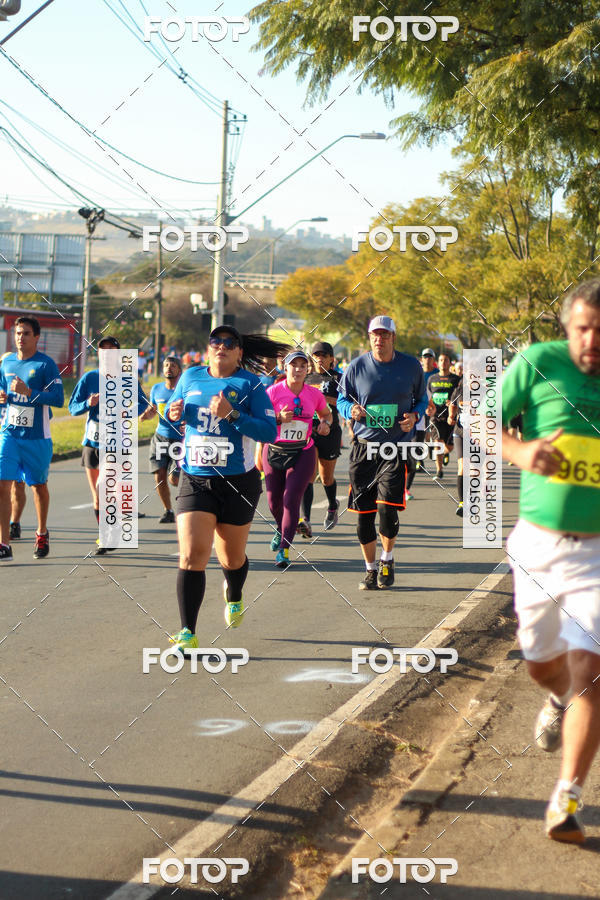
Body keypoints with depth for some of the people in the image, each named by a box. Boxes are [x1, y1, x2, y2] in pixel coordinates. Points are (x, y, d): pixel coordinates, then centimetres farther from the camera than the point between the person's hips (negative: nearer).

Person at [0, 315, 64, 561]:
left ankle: (42, 534, 37)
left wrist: (28, 392, -24)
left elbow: (58, 398, -15)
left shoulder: (46, 364, -8)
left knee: (39, 486, 13)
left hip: (37, 437, -3)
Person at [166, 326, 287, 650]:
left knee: (231, 557, 15)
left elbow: (269, 431, -12)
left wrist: (231, 415, -23)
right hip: (194, 480, 1)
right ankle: (188, 633, -13)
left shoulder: (249, 383, -5)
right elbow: (172, 410, 22)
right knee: (192, 554, -15)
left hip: (238, 483, -1)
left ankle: (234, 597, 50)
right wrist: (173, 414, -2)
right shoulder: (191, 377, 6)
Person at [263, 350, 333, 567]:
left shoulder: (314, 394, 0)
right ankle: (281, 530, 42)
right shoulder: (273, 391, -7)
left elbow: (326, 413, 19)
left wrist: (325, 423, -3)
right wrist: (279, 418, -21)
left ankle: (284, 549, -11)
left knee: (291, 499, -13)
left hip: (303, 453, -1)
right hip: (274, 451, 1)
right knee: (274, 501, 8)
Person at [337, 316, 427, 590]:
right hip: (363, 446, 2)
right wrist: (351, 410, -10)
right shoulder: (357, 367, 1)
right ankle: (370, 569, 22)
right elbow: (341, 397, 13)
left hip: (397, 447, -2)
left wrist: (415, 416, -6)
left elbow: (422, 398, 15)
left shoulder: (411, 366, 2)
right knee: (364, 512, 3)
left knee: (388, 508, -15)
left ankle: (387, 560, 12)